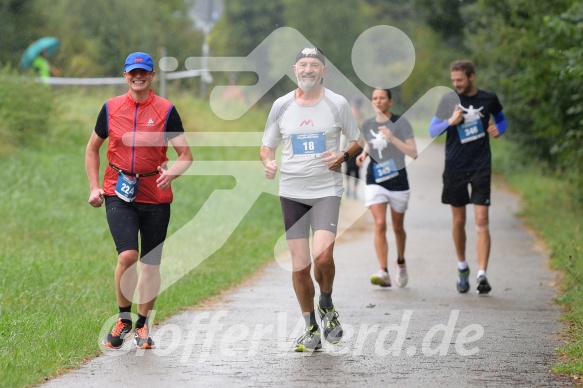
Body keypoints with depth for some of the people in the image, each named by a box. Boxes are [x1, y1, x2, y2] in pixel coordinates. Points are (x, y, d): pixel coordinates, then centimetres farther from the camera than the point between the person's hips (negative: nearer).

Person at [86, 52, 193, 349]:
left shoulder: (166, 110, 0)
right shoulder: (111, 108, 5)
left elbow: (185, 154, 1)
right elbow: (93, 148, 17)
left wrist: (171, 173, -20)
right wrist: (94, 187, 8)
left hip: (156, 196, 0)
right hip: (118, 194, 0)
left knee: (151, 264, 6)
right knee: (127, 255, -18)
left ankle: (142, 325, 23)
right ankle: (123, 318, 1)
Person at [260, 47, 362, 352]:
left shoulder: (338, 104, 0)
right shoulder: (281, 106, 5)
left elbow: (356, 142, 11)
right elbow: (267, 145, 14)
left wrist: (342, 156, -10)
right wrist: (268, 162, -8)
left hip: (327, 189, -2)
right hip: (291, 191, 2)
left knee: (322, 255, -21)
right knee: (300, 265, 1)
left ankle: (327, 307, 8)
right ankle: (311, 330, 16)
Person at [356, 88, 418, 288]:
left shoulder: (400, 122, -9)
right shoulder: (367, 124, 3)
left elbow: (413, 153, -16)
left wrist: (392, 138, -29)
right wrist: (364, 153, 1)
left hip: (398, 181, -2)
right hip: (375, 181, 2)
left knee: (398, 227, 13)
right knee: (380, 224, -15)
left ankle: (401, 264, 40)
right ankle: (383, 273, -20)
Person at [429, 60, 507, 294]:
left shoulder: (488, 99, 1)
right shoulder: (450, 101, 1)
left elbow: (501, 119, 20)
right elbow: (432, 131, 3)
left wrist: (498, 129, -2)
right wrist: (450, 121, -15)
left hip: (481, 167, -1)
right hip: (455, 168, 1)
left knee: (481, 221, -10)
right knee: (458, 221, 9)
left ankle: (482, 275, -13)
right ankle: (462, 268, 29)